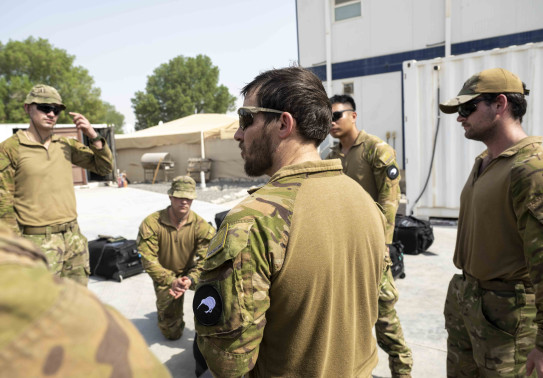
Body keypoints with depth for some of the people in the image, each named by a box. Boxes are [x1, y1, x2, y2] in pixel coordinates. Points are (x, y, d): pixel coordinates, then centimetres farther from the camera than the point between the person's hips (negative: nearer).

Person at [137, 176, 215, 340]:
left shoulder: (201, 226, -18)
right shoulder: (151, 223, -21)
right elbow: (148, 260, -20)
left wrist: (191, 279, -37)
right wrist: (171, 281, -30)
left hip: (190, 273, 1)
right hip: (165, 278, -1)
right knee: (172, 333, 3)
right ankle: (164, 309, 39)